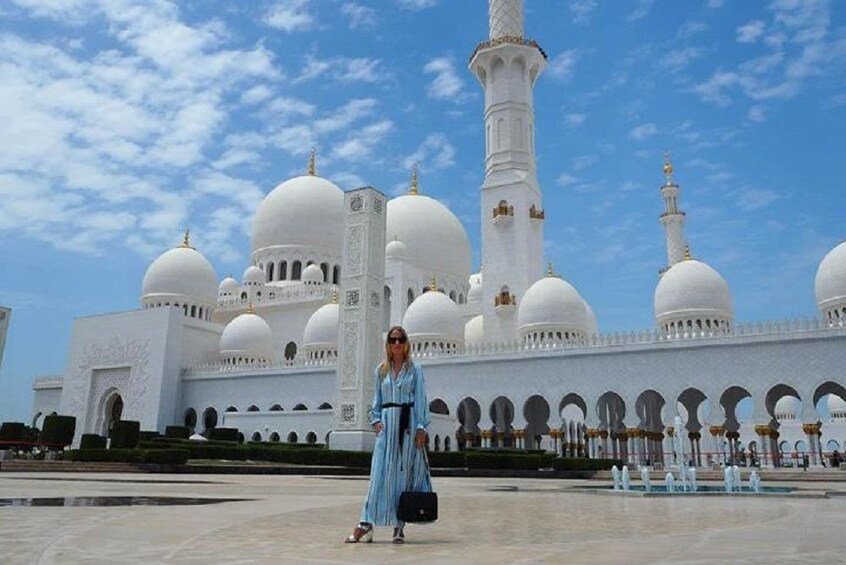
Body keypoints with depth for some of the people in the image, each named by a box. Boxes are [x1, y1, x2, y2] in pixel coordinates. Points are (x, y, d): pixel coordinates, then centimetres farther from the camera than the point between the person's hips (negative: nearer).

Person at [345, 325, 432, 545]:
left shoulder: (414, 369, 5)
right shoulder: (381, 370, 12)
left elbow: (421, 400, 1)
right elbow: (377, 399, 15)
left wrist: (421, 428, -6)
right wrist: (376, 420, 0)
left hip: (408, 423, -1)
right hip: (386, 423, 2)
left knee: (404, 473, 1)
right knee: (379, 474, -4)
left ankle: (399, 526, 9)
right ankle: (366, 524, -5)